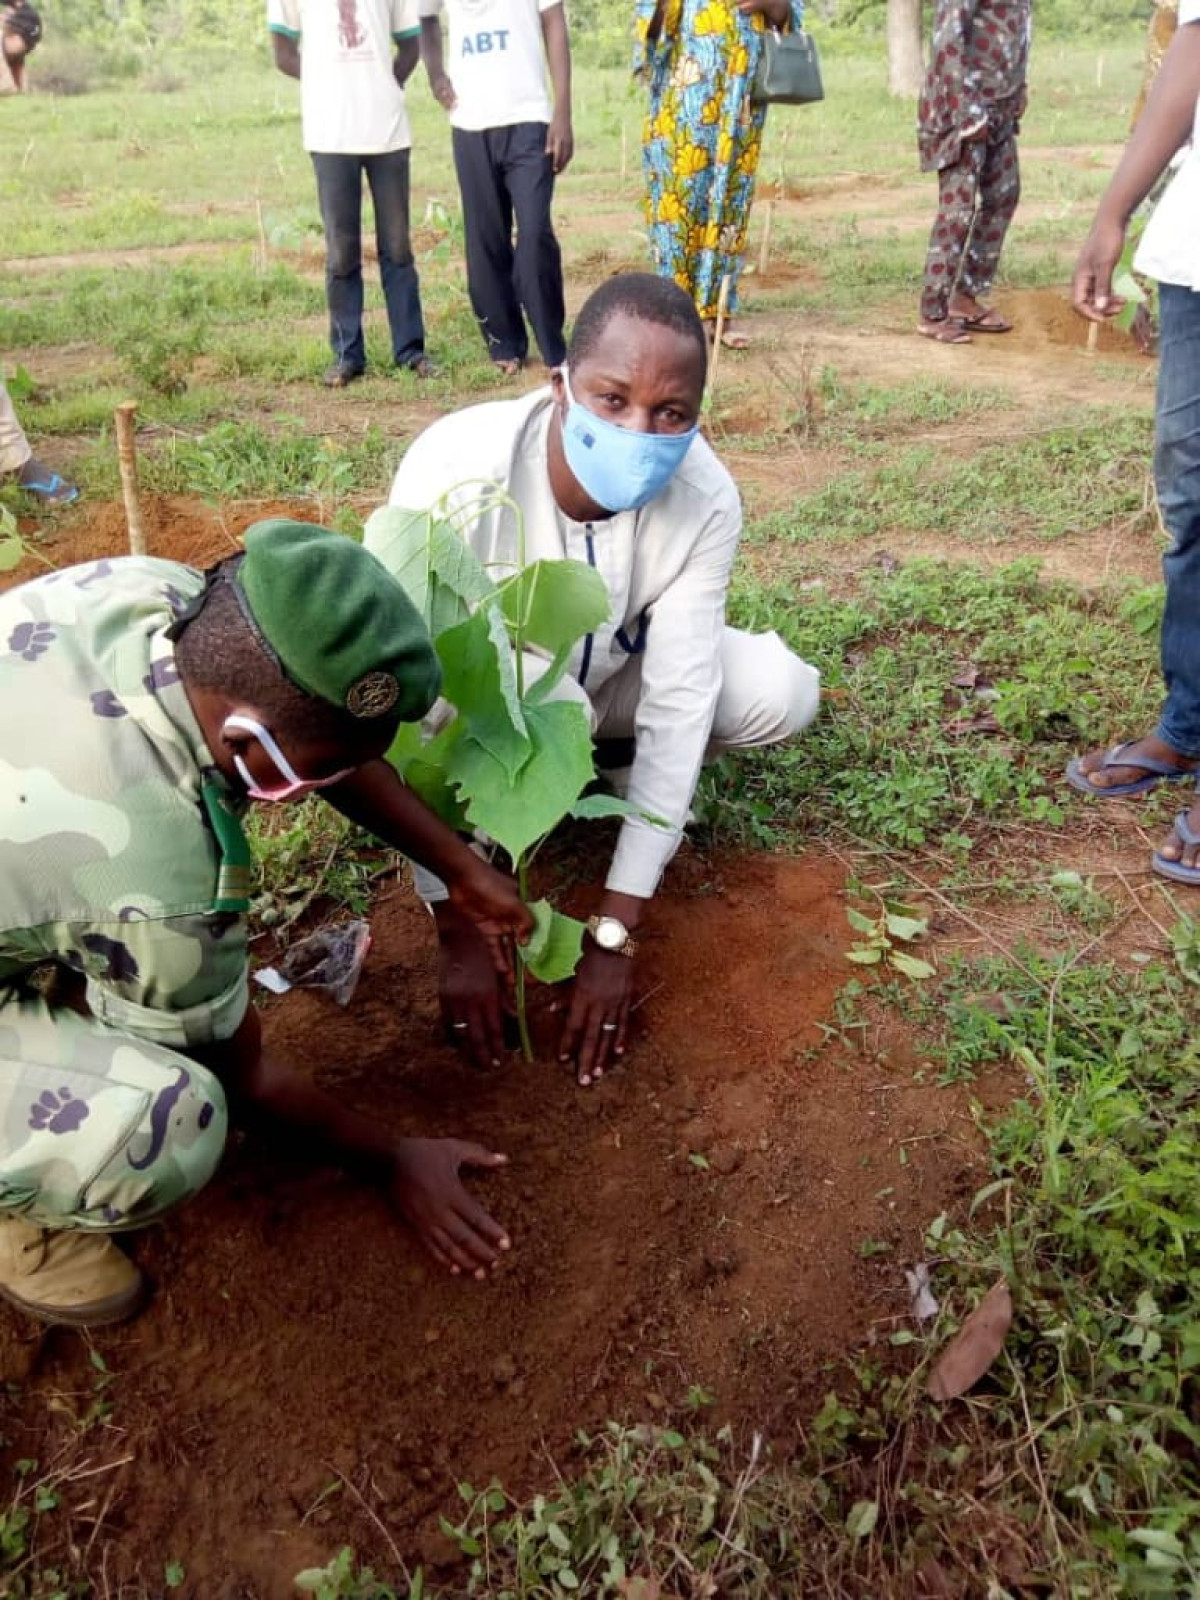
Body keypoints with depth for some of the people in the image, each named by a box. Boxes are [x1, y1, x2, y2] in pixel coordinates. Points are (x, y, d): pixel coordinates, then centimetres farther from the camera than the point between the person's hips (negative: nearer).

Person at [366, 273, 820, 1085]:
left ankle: (602, 756, 8)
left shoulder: (706, 497, -27)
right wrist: (459, 934, -30)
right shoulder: (453, 473, -36)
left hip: (606, 667, 3)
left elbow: (678, 703, -27)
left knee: (779, 693, -18)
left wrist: (615, 932, -28)